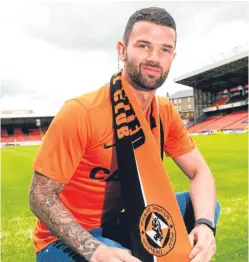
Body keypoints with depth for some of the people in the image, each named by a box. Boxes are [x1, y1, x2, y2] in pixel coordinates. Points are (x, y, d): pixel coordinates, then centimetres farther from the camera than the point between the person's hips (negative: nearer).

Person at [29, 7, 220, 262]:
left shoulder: (166, 112, -7)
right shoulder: (80, 112, -25)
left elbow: (199, 171, 0)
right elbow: (41, 196, -20)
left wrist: (203, 224, -20)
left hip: (119, 223, 6)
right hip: (67, 239, -5)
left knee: (206, 209, -5)